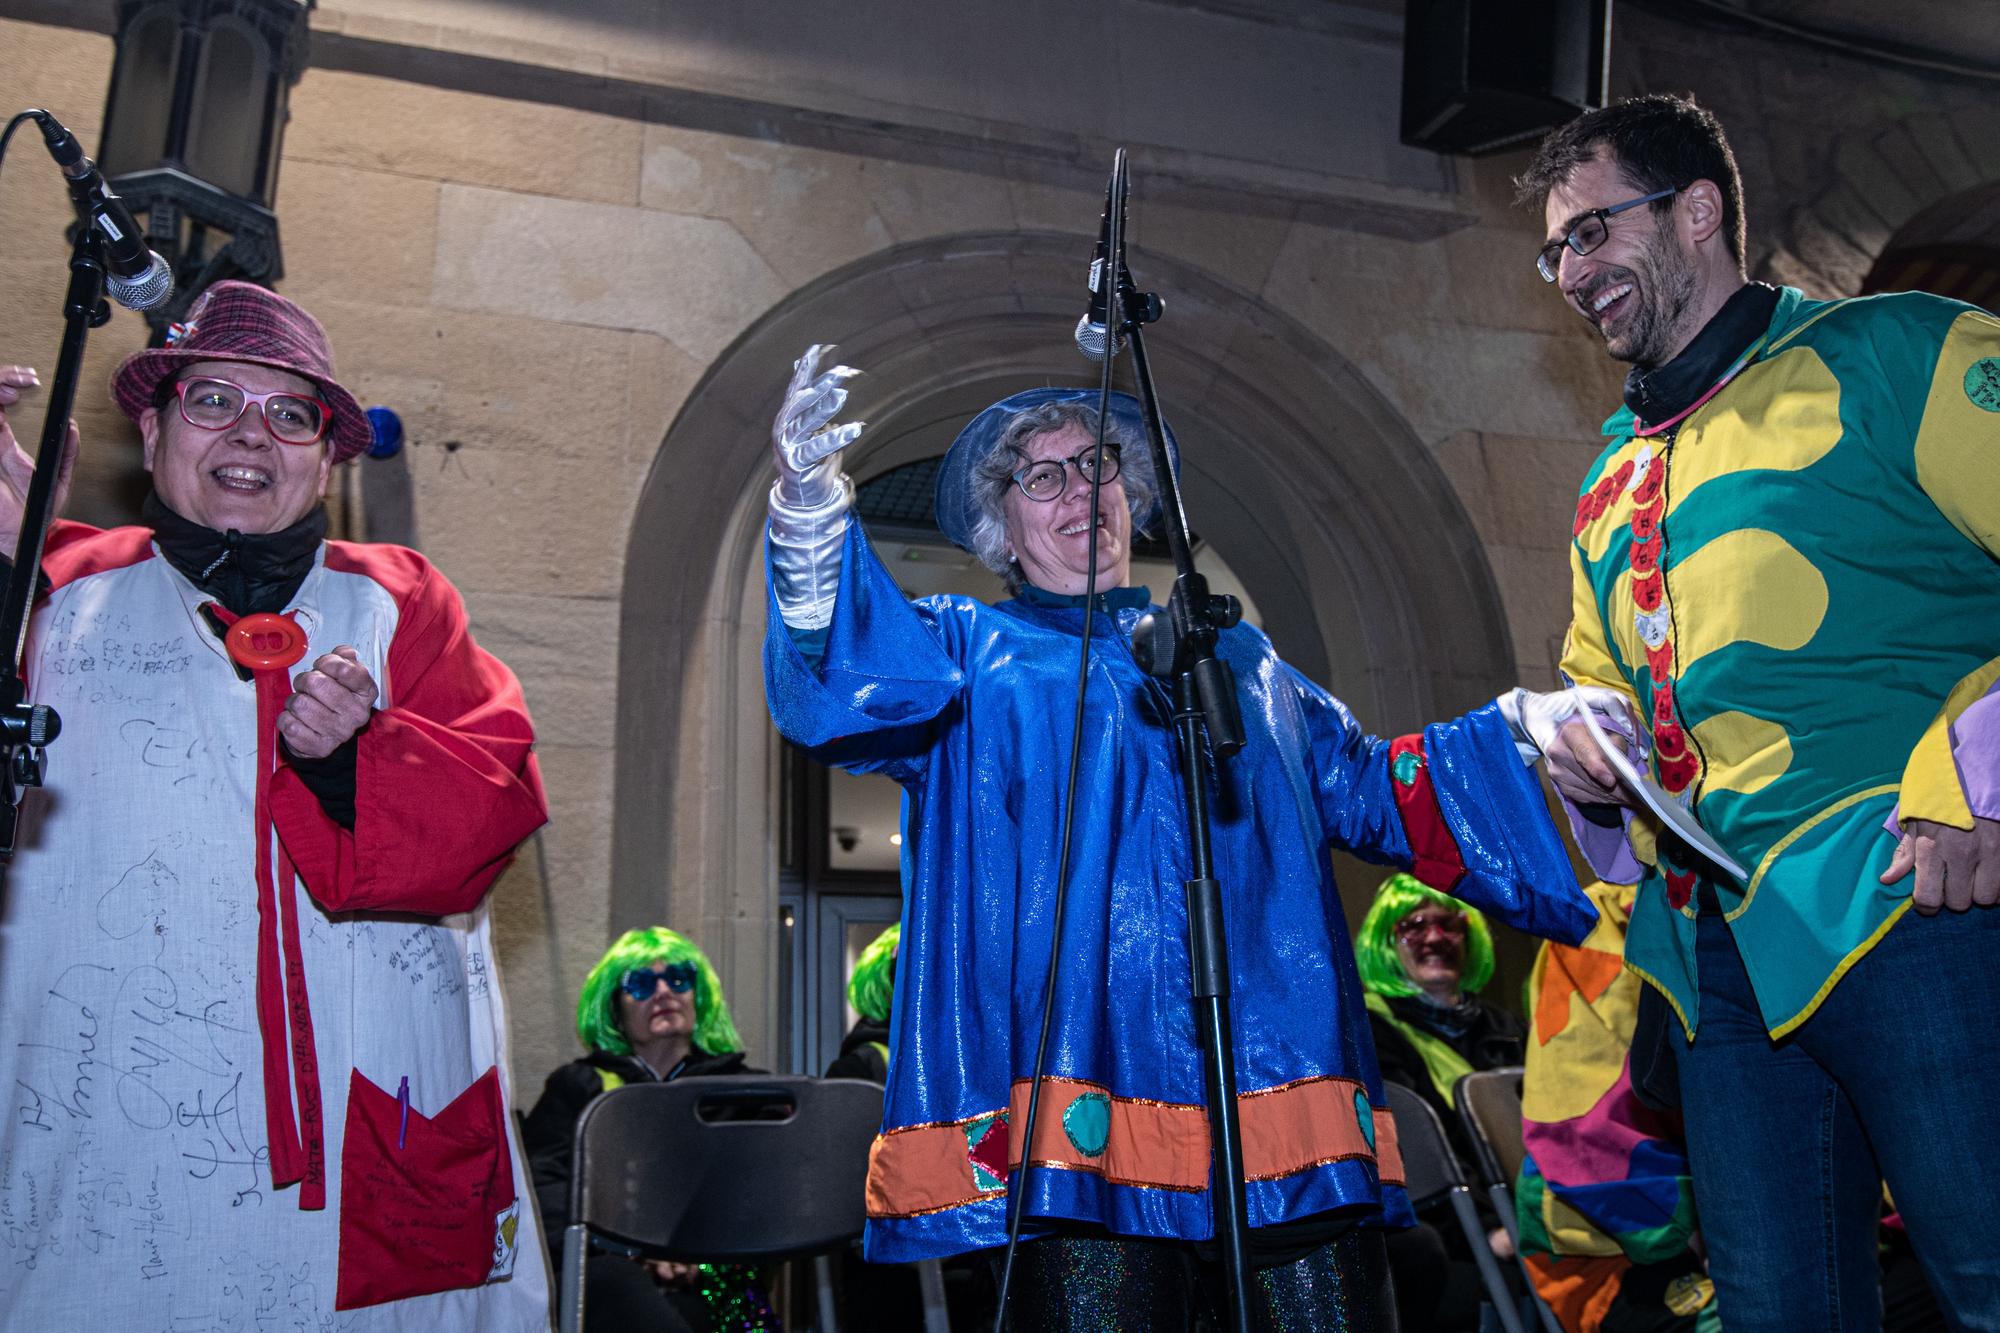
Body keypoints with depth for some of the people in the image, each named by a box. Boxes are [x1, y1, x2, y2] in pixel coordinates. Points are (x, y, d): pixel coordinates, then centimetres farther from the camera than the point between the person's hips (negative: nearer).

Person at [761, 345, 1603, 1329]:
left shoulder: (1236, 656, 26)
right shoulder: (966, 650, 15)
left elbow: (1371, 792, 26)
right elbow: (841, 689, -6)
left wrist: (1517, 727, 15)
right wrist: (810, 510, -24)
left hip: (1274, 1056, 3)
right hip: (1085, 1065, -3)